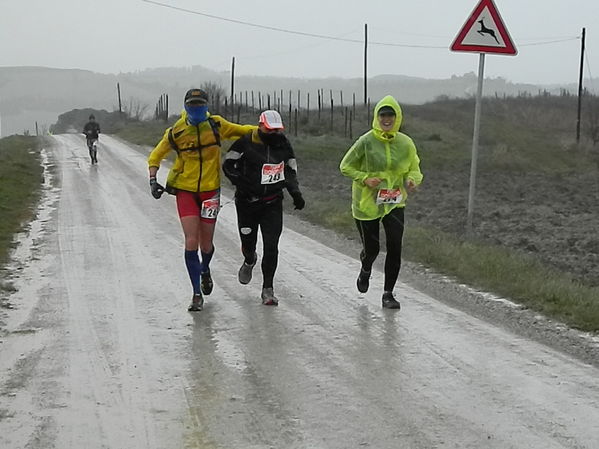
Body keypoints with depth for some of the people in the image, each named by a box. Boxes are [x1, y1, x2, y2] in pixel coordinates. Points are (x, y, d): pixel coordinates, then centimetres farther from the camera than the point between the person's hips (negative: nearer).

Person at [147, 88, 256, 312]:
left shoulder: (216, 124, -4)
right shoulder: (176, 132, -6)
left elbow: (241, 131, 13)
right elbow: (155, 156, 7)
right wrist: (153, 180, -4)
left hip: (210, 190, 1)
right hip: (185, 191, -1)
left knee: (206, 243, 7)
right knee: (191, 242, -9)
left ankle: (205, 270, 43)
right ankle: (197, 294, -1)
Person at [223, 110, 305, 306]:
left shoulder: (283, 144, 2)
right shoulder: (246, 143, -10)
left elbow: (290, 171, 14)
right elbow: (228, 165, -2)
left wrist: (296, 193, 1)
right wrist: (241, 182, -18)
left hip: (272, 203, 1)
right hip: (248, 202, -1)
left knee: (271, 246, -9)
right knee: (248, 242, 12)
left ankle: (268, 289, 0)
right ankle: (249, 261, 50)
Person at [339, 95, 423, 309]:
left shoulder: (406, 143, -2)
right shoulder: (366, 141, -11)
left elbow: (414, 170, 8)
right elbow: (345, 166, -2)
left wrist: (412, 180, -15)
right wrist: (365, 179, -18)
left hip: (394, 203, 2)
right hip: (366, 203, -2)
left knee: (395, 247, -9)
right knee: (371, 249, 7)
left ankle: (388, 293, 5)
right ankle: (365, 270, 45)